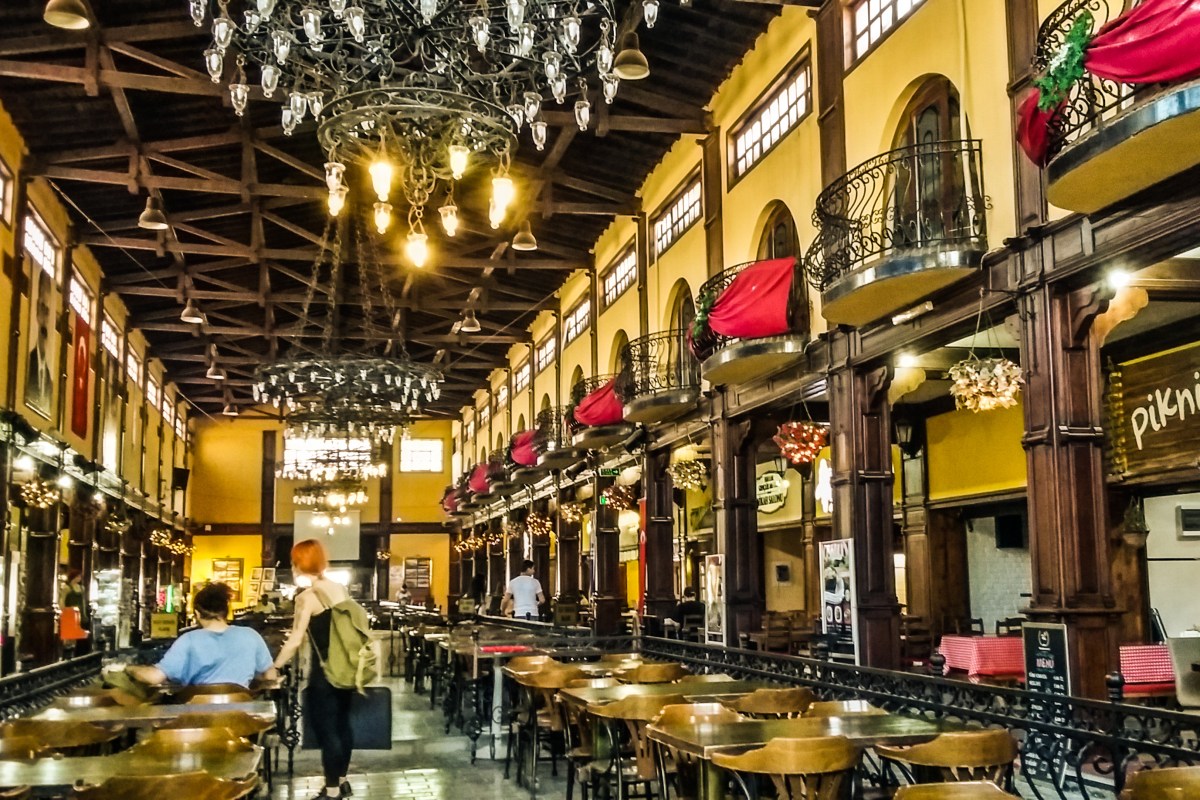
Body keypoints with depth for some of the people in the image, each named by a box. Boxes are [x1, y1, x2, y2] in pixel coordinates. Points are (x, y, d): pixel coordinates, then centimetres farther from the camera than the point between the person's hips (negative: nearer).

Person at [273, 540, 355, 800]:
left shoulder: (307, 597, -14)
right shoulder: (341, 589, 6)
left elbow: (295, 641, -16)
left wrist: (273, 667, -7)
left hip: (324, 673, -8)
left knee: (326, 730, 2)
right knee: (342, 724, 17)